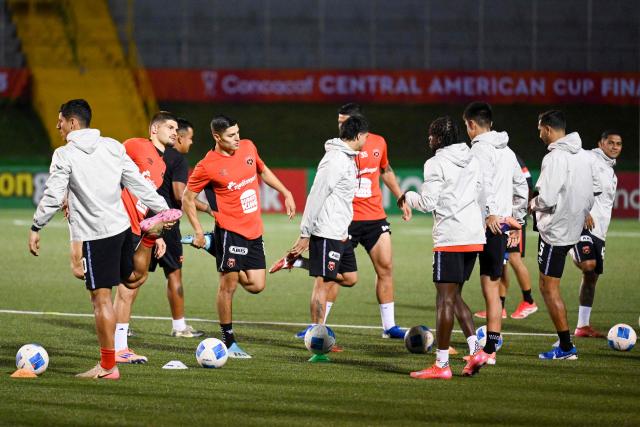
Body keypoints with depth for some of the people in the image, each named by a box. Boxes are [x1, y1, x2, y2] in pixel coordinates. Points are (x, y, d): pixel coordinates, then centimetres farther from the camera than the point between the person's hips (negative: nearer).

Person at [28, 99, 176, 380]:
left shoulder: (64, 155, -9)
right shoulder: (112, 147, 7)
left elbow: (53, 197, -12)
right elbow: (137, 183, 10)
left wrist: (36, 228, -1)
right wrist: (161, 210, 17)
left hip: (93, 235, -6)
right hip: (122, 225, 6)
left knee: (101, 298, -3)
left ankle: (108, 366, 0)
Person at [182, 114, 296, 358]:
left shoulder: (248, 148, 5)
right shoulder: (207, 166, -12)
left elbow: (263, 171, 25)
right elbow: (187, 198, -4)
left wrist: (286, 193, 22)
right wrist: (198, 232, -11)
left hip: (254, 230, 6)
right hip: (230, 231, -6)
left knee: (256, 285, 2)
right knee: (228, 285, -3)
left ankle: (232, 271, 33)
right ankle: (228, 341, 6)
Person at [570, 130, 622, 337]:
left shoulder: (611, 173, 25)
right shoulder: (590, 158, -3)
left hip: (599, 229, 9)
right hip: (581, 222, -9)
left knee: (592, 276, 6)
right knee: (588, 264, -29)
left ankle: (583, 326, 8)